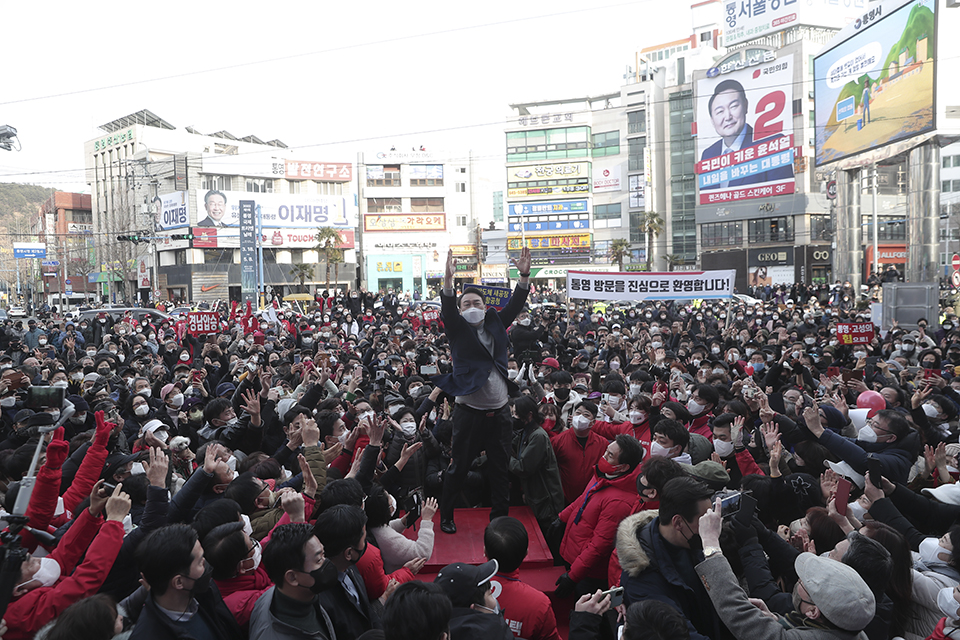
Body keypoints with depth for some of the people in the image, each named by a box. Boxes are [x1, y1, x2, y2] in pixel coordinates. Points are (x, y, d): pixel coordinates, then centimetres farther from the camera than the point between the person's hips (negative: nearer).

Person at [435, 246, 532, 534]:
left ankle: (500, 517, 23)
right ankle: (446, 517, 20)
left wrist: (525, 276, -11)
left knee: (500, 468, 10)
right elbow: (447, 310, -16)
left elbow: (515, 305, 3)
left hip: (499, 411, 3)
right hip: (469, 411, -3)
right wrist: (448, 280, -33)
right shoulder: (458, 329, 2)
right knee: (458, 468, 5)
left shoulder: (495, 324, 11)